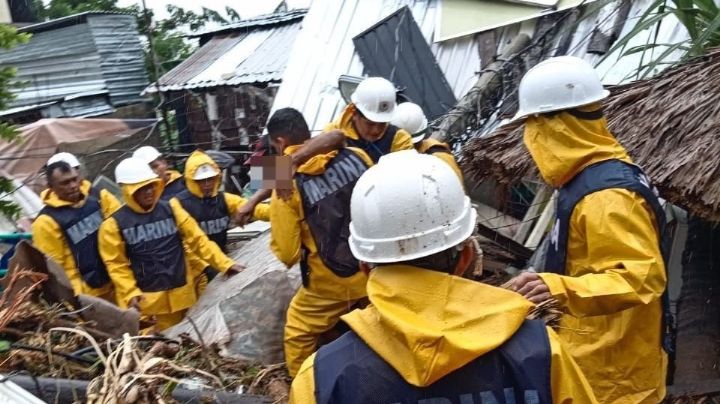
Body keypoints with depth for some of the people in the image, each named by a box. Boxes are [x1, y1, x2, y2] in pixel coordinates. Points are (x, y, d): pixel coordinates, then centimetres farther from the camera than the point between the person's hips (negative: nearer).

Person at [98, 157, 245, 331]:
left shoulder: (170, 208, 1)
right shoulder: (114, 224, -5)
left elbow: (198, 240, 1)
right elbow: (117, 265, -1)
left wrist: (225, 264, -5)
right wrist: (131, 294, -13)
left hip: (181, 293, 3)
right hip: (147, 299, -3)